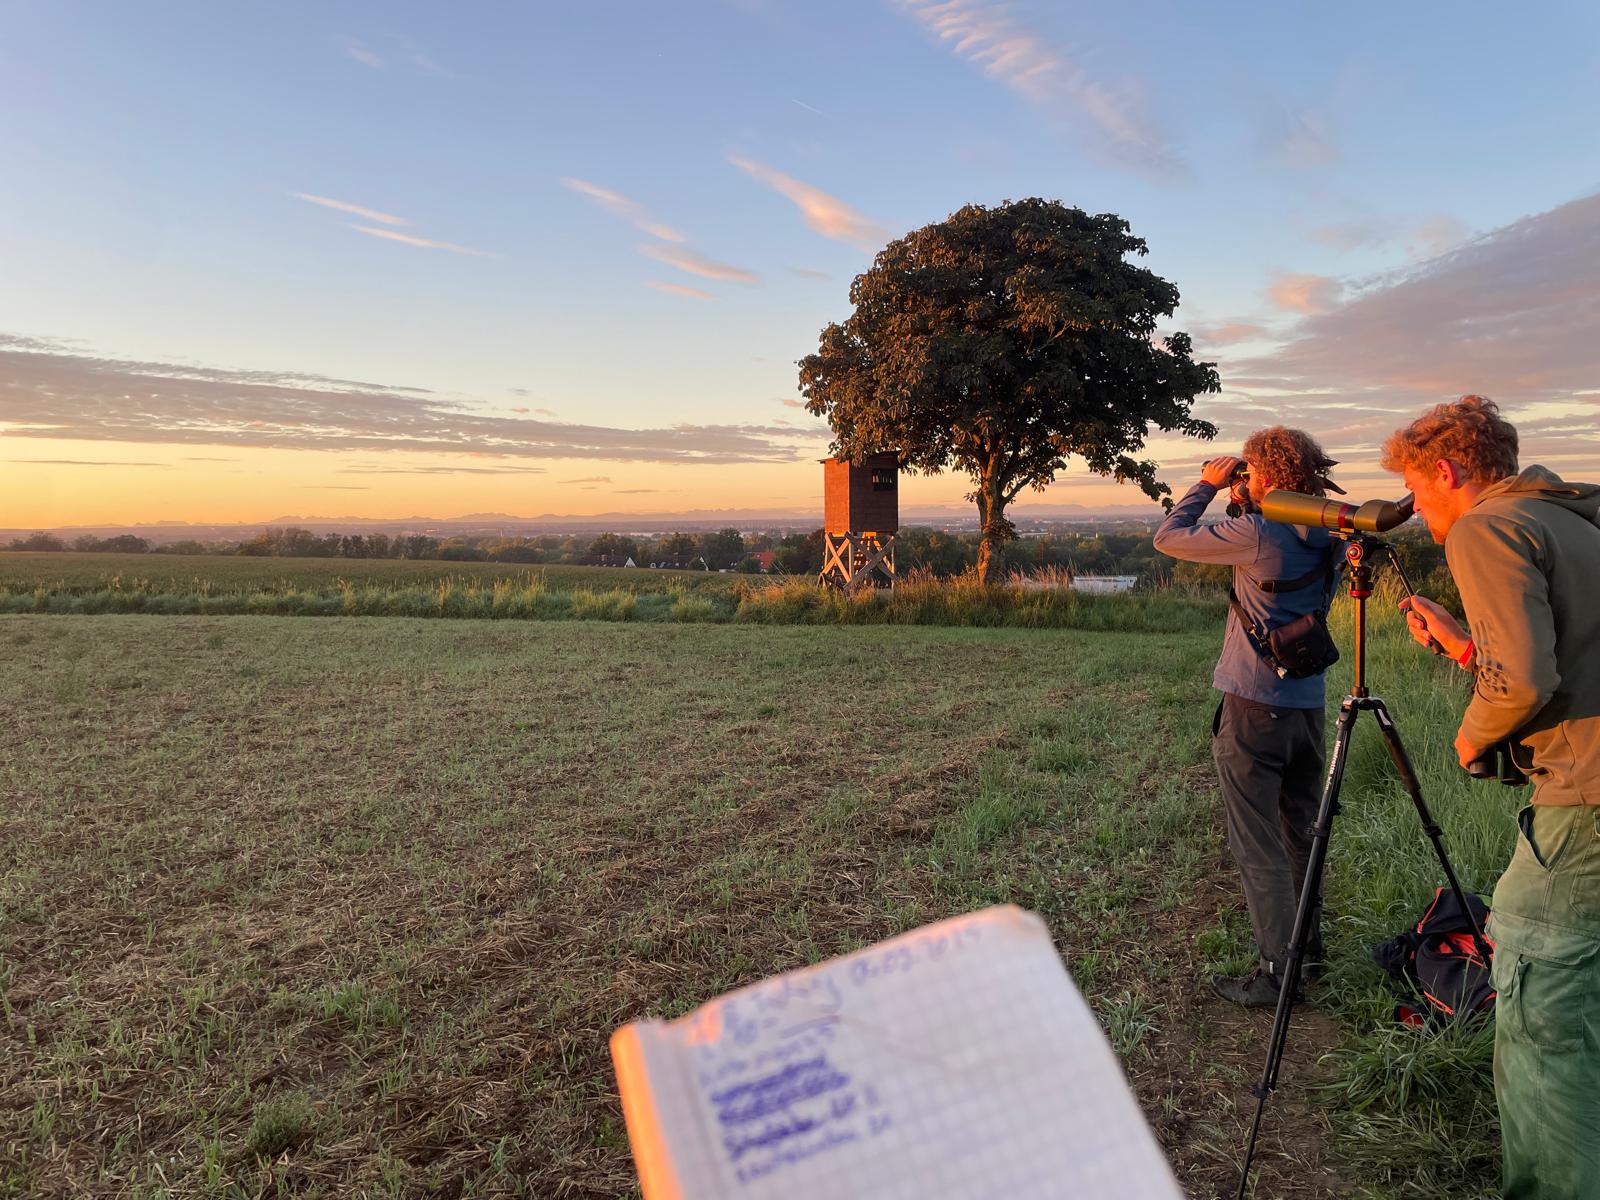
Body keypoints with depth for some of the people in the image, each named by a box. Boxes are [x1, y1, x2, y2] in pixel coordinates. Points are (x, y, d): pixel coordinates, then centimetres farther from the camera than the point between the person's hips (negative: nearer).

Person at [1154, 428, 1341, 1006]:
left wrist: (1208, 485, 2)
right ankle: (1308, 943, 35)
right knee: (1299, 833, 21)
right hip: (1309, 704, 8)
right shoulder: (1325, 539, 3)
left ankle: (1276, 972, 4)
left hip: (1254, 706, -8)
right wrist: (1242, 505, 11)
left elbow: (1168, 537, -11)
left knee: (1258, 846, 0)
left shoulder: (1258, 535, -19)